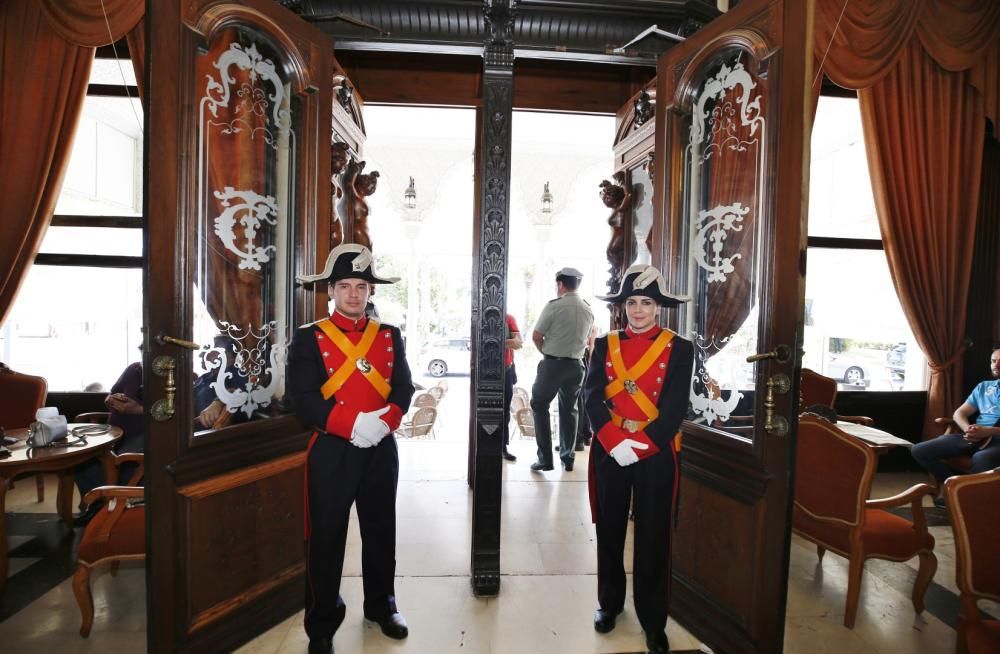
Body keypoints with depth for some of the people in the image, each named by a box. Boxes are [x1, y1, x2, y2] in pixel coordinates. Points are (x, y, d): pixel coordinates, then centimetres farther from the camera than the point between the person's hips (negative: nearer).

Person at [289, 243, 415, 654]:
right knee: (325, 537, 9)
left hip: (381, 449, 3)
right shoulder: (308, 338, -3)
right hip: (331, 450, -3)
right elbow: (303, 397, -12)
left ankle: (382, 606, 38)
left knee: (381, 531, 16)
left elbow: (404, 388, 0)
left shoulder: (390, 336, 6)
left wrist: (384, 421, -19)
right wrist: (353, 424, -22)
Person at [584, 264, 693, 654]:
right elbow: (592, 397, -7)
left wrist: (642, 445, -19)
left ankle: (653, 621, 29)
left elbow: (675, 408, -9)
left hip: (656, 454, -1)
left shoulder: (679, 349, -2)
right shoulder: (605, 345, 3)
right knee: (609, 531, 15)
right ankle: (609, 603, 36)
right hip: (610, 451, 2)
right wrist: (615, 442, -20)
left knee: (653, 538, 10)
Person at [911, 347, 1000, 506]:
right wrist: (968, 429, -7)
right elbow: (959, 413, 16)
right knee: (919, 450, -14)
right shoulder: (983, 386, 21)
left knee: (981, 459, -41)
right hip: (976, 436, 5)